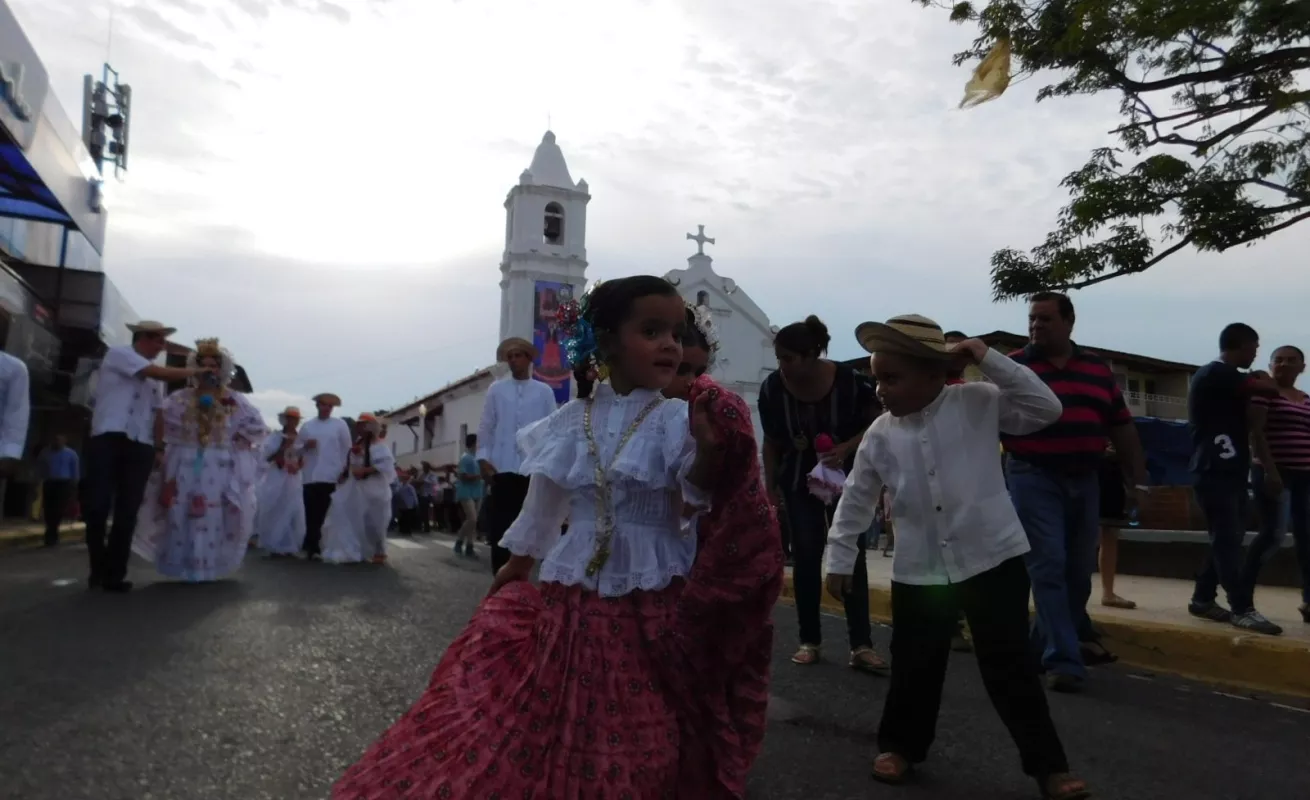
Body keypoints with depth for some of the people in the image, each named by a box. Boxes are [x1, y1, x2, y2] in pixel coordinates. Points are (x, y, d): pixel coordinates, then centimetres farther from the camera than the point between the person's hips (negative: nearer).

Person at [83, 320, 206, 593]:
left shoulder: (154, 375, 20)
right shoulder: (118, 354, 2)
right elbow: (162, 373, -11)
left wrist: (160, 448, 9)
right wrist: (195, 371, -2)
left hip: (141, 446, 5)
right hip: (109, 439, -5)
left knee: (128, 512, 2)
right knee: (97, 505, -5)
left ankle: (114, 573, 8)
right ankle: (98, 567, 13)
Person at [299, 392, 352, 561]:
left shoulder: (340, 424, 6)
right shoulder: (307, 426, 14)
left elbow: (347, 448, 3)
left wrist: (344, 471, -3)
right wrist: (305, 446, -6)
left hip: (331, 477, -2)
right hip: (310, 476, 2)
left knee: (325, 515, -3)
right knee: (311, 514, 1)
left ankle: (315, 547, 3)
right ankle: (312, 547, 10)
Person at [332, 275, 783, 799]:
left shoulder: (678, 419, -8)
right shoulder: (570, 423, 1)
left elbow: (699, 492, -22)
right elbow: (542, 510, 13)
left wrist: (710, 450, -42)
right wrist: (512, 574, 22)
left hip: (655, 605, -2)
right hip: (572, 598, 3)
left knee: (640, 750, 8)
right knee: (551, 727, 14)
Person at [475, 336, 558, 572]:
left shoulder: (544, 391, 7)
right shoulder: (496, 389, 10)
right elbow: (486, 426, 8)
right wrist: (483, 458, -2)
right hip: (502, 468, 0)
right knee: (499, 527, 0)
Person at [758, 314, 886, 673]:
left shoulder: (850, 381, -22)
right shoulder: (772, 388, -16)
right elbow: (771, 442, -3)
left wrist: (846, 448, -27)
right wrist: (770, 487, -1)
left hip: (847, 478, -1)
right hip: (799, 482, 1)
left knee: (852, 556, -3)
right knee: (805, 558, 2)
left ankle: (861, 645, 0)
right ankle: (809, 641, 13)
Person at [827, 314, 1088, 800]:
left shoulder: (978, 403, -6)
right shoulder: (880, 435, -1)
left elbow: (1046, 409, -11)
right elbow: (855, 500, 7)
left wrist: (989, 360, -16)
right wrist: (840, 559, 9)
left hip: (992, 558, -2)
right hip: (919, 570, 2)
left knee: (1009, 666, 5)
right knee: (914, 665, 12)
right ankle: (900, 745, 34)